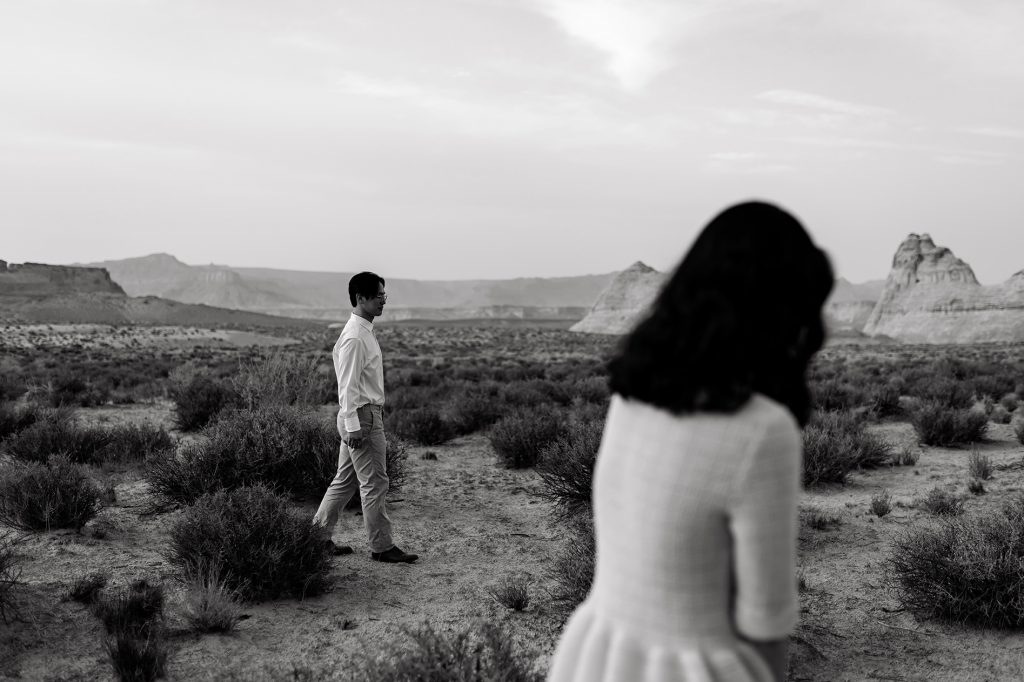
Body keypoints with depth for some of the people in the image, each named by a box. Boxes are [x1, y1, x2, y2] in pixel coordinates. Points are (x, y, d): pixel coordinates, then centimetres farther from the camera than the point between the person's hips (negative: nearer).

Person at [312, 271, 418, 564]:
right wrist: (354, 426, -22)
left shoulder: (364, 332, 14)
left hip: (367, 415, 10)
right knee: (375, 484, -2)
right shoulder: (355, 337, -17)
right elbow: (348, 385, -20)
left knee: (346, 480, 16)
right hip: (362, 416, -10)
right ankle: (382, 547, 7)